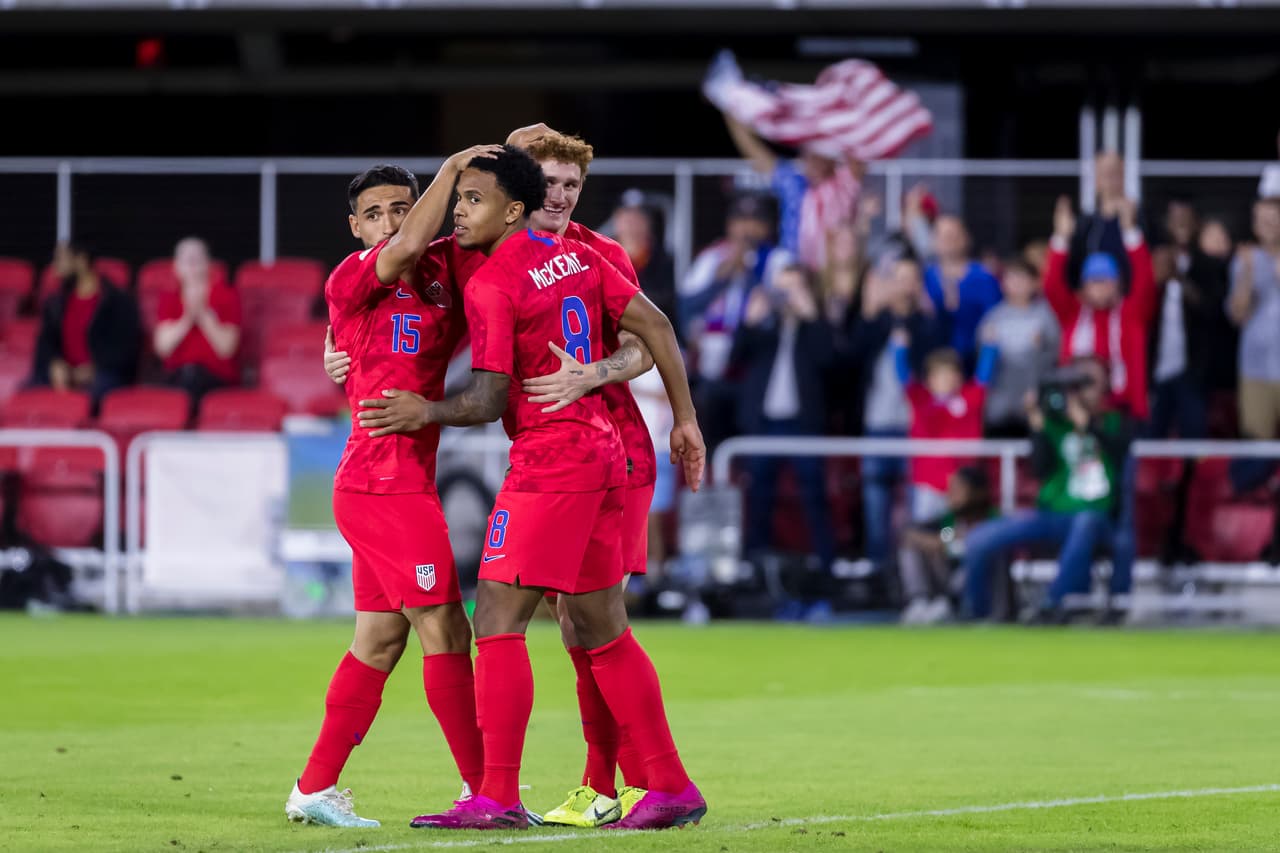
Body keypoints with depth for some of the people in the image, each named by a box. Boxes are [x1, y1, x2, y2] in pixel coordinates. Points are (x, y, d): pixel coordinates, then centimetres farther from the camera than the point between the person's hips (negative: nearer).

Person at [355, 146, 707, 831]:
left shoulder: (490, 284, -13)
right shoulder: (577, 256, 10)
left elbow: (489, 401, -15)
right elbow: (654, 327, 11)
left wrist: (427, 413, 1)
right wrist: (685, 420, 17)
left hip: (546, 461, -9)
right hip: (601, 451, 9)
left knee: (498, 621, -7)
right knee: (601, 631, 14)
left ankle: (497, 799, -12)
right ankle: (672, 787, 15)